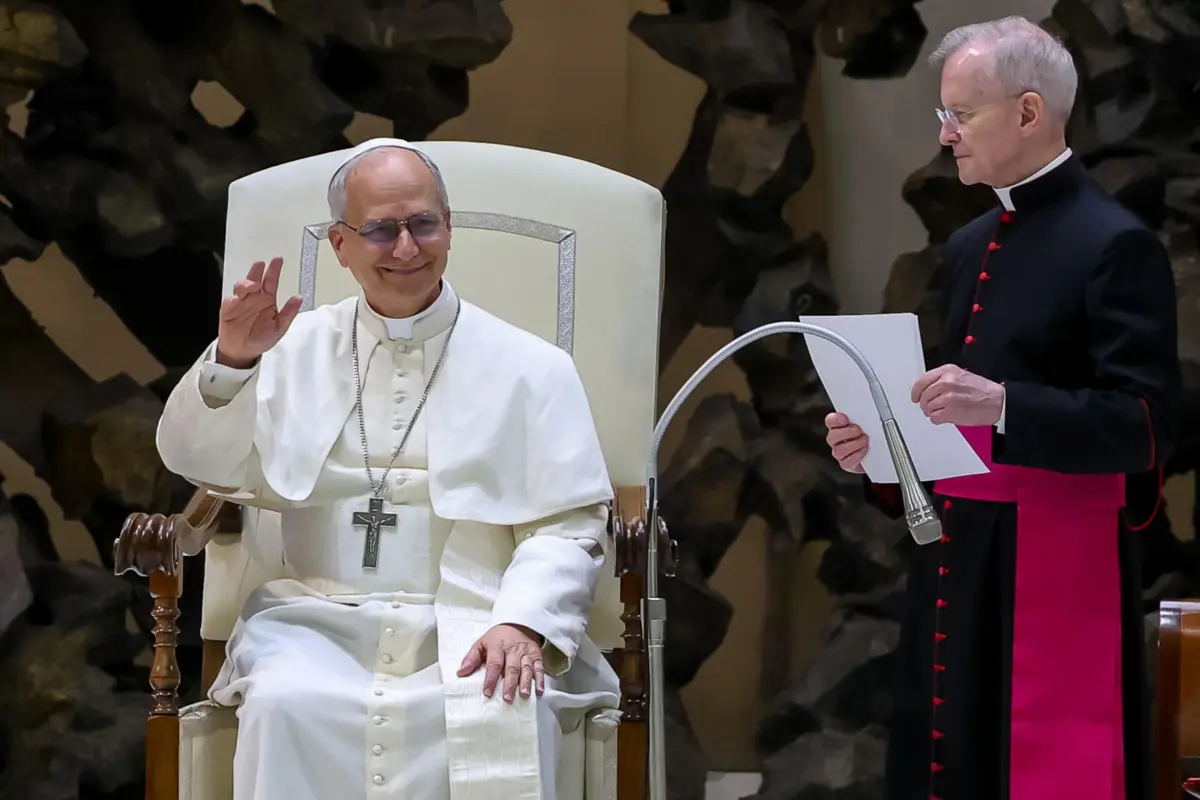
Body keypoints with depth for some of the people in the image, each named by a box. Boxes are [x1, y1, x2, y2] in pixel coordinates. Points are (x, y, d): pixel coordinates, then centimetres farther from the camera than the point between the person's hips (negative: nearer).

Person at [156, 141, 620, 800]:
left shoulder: (530, 368, 8)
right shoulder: (297, 348, 15)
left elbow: (567, 526, 2)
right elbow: (200, 466, 10)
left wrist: (521, 624, -16)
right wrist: (231, 360, -8)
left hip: (471, 625, -1)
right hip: (323, 621, 2)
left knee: (513, 716, -33)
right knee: (285, 706, -30)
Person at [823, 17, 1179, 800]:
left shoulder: (1115, 244, -10)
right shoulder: (968, 246, 15)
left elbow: (1147, 427, -16)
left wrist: (1002, 405, -27)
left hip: (1055, 570, -8)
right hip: (957, 564, 8)